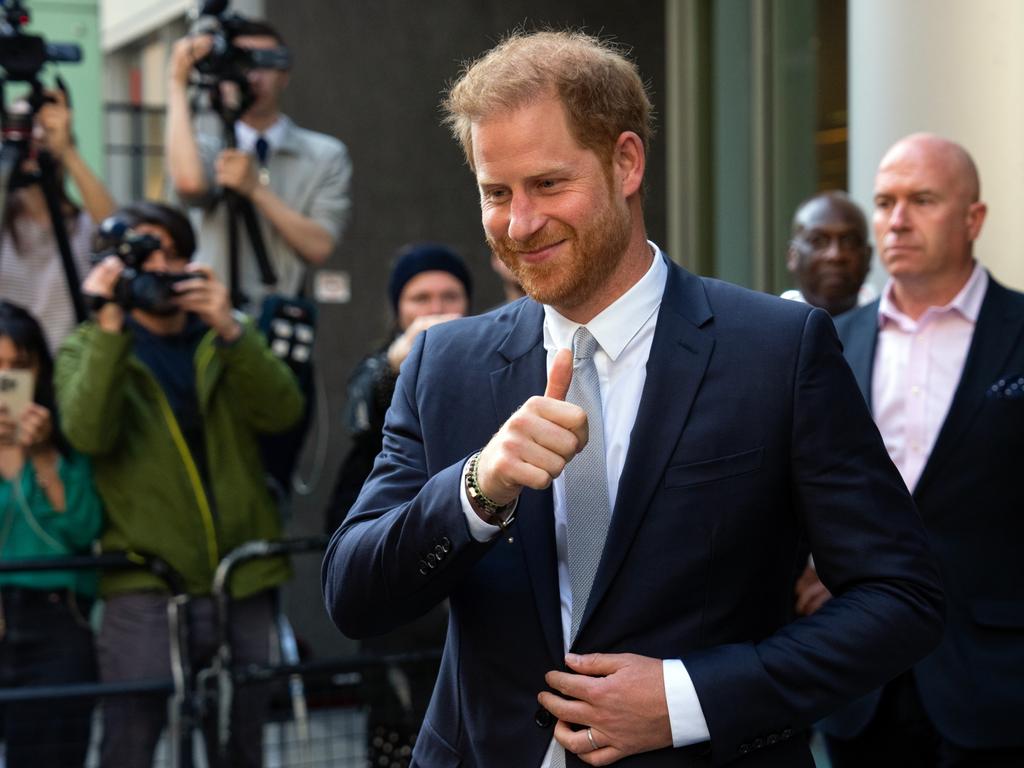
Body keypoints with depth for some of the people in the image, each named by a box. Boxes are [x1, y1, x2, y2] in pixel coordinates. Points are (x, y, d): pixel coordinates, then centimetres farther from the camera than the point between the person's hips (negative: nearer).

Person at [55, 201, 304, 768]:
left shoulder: (227, 338, 13)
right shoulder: (88, 348, 7)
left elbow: (282, 412, -6)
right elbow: (87, 433, -14)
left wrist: (229, 330, -19)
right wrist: (109, 328, -19)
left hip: (242, 579, 3)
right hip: (144, 583, -3)